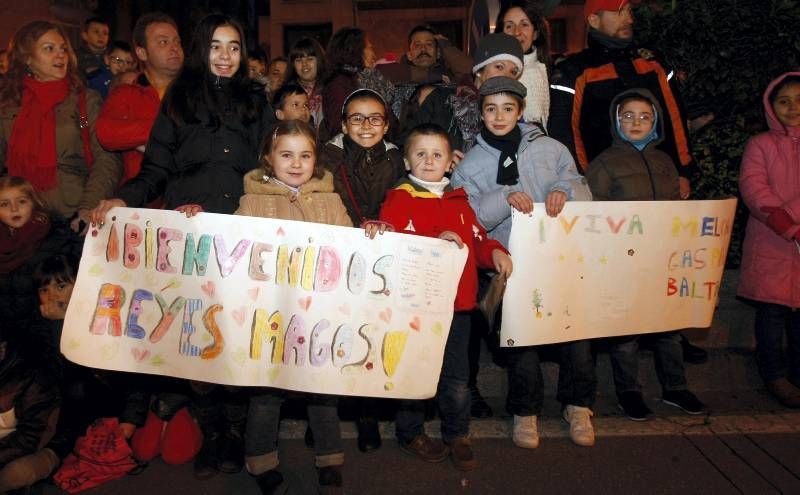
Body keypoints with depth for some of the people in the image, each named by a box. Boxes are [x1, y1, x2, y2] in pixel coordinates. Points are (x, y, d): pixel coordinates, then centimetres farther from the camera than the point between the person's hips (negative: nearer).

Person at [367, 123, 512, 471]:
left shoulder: (459, 201, 14)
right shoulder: (400, 198, -5)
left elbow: (478, 241, 17)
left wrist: (495, 252, -4)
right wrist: (437, 241, -27)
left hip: (457, 303, 5)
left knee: (457, 377, 14)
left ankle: (457, 435, 32)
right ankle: (410, 433, 31)